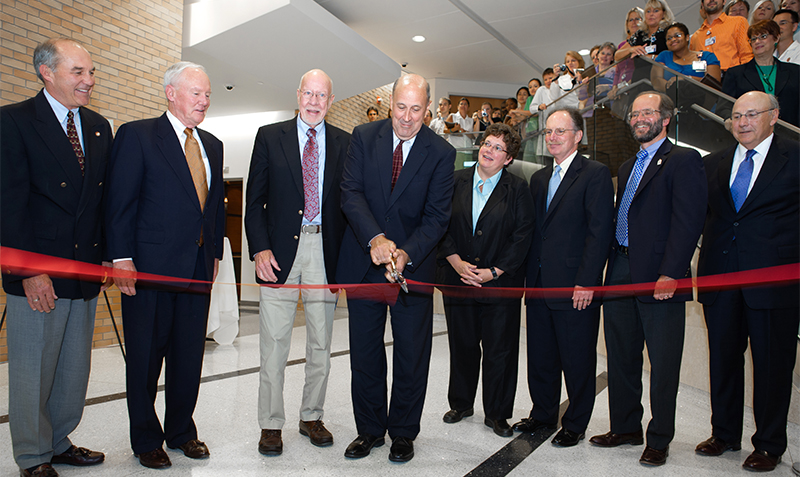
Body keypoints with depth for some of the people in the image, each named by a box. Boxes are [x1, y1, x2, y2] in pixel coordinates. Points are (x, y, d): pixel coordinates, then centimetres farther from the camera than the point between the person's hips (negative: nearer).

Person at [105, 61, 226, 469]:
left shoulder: (212, 145, 15)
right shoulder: (137, 134, -3)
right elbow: (120, 202, -7)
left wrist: (215, 253, 11)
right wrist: (121, 259, -12)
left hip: (198, 267, 5)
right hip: (149, 267, -5)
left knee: (189, 356, 12)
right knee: (145, 357, 8)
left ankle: (181, 431, 30)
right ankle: (146, 439, 26)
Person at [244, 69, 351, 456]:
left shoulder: (344, 143, 8)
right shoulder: (269, 136, 6)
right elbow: (254, 199, 3)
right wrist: (259, 248, -9)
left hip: (325, 249, 2)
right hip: (280, 250, -1)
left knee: (320, 341, 11)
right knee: (274, 341, 3)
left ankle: (312, 417, 28)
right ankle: (271, 424, 19)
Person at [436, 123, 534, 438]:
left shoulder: (518, 189, -1)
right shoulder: (455, 182, 5)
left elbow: (522, 236, -5)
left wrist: (493, 272, -13)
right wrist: (456, 262, -10)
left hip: (501, 282, -1)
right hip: (457, 279, 2)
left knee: (499, 350, 6)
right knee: (462, 345, 13)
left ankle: (496, 413, 24)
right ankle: (461, 403, 34)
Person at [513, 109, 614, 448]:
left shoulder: (595, 174, -6)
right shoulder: (539, 178, 15)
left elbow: (600, 232, -12)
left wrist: (586, 282, -17)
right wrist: (529, 276, 8)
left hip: (576, 289, -6)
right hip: (539, 286, 6)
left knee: (577, 361, 8)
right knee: (540, 357, 16)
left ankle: (575, 424, 26)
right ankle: (543, 415, 34)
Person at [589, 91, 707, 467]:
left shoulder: (684, 161, -4)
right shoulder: (628, 167, 20)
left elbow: (687, 222, -14)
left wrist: (670, 275, -20)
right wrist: (612, 270, 11)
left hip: (659, 279, -7)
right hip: (620, 274, 7)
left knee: (663, 363, 5)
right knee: (621, 358, 15)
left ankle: (659, 439, 20)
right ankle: (625, 427, 30)